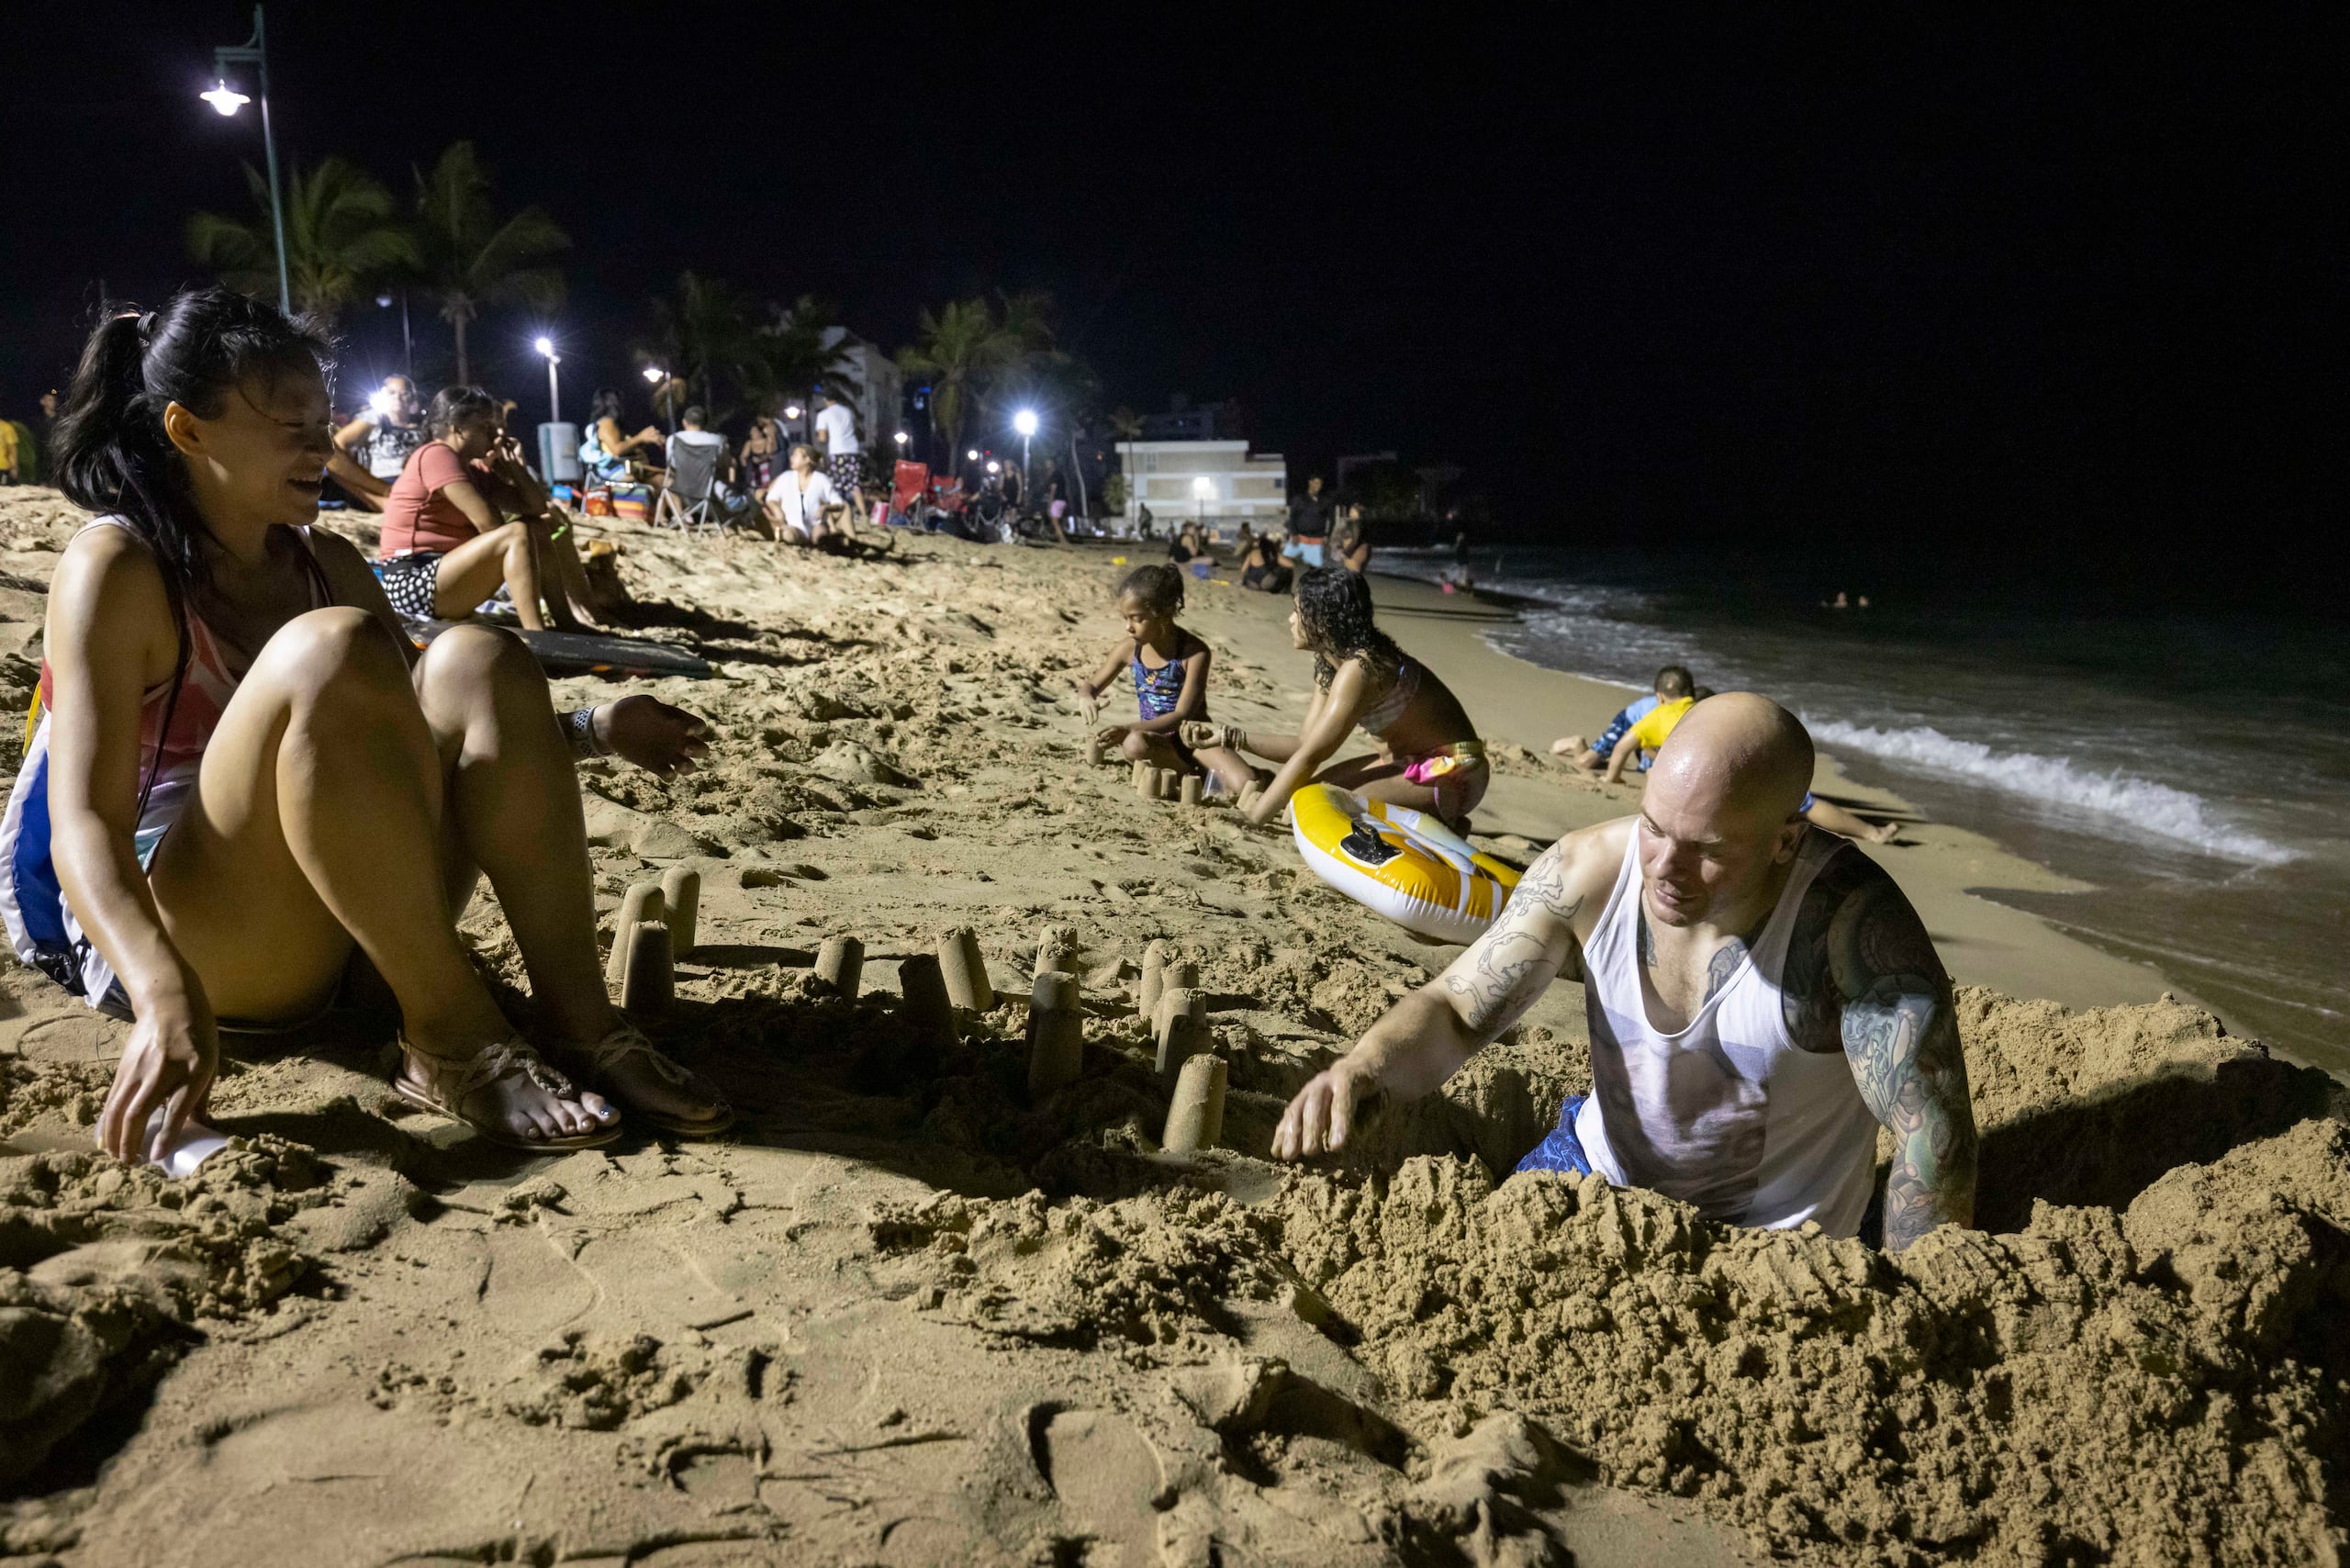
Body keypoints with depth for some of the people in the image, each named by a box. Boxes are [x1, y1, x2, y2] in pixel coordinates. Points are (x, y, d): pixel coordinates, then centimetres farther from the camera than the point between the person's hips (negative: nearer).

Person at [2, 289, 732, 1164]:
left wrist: (587, 730, 4)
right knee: (329, 652, -28)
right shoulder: (116, 568, -8)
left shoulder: (326, 566, 11)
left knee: (474, 660, -14)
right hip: (147, 928, -6)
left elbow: (428, 731, 21)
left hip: (343, 931, 6)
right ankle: (453, 1042, -29)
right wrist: (167, 996, -37)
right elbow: (83, 824, -19)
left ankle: (575, 1022, -23)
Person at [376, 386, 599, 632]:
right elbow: (490, 524, -21)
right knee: (518, 534, -25)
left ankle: (571, 626, -4)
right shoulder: (436, 455, -13)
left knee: (541, 532, 7)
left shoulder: (473, 469, 16)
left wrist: (513, 464, 0)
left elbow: (538, 508, 9)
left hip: (442, 571, 10)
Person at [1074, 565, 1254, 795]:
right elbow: (1091, 685, 8)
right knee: (1135, 744, -37)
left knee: (1247, 786, -29)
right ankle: (1199, 772, -14)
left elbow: (1182, 715, -21)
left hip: (1193, 735, -3)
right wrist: (1086, 697, -19)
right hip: (1158, 739, 3)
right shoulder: (1129, 648, -5)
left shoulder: (1195, 652, -18)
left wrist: (1129, 729, -33)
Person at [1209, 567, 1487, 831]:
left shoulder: (1358, 669, -25)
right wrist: (1231, 737, -4)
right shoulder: (1329, 664, 4)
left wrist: (1249, 824, -21)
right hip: (1407, 762, 10)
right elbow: (1305, 743, 5)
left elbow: (1309, 758, -25)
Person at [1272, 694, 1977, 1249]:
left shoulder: (1850, 922, -29)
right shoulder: (1587, 872, -19)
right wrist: (1362, 1066, -32)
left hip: (1764, 1242, -3)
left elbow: (1933, 1134, -28)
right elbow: (1456, 1009, -11)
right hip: (1597, 1162, 4)